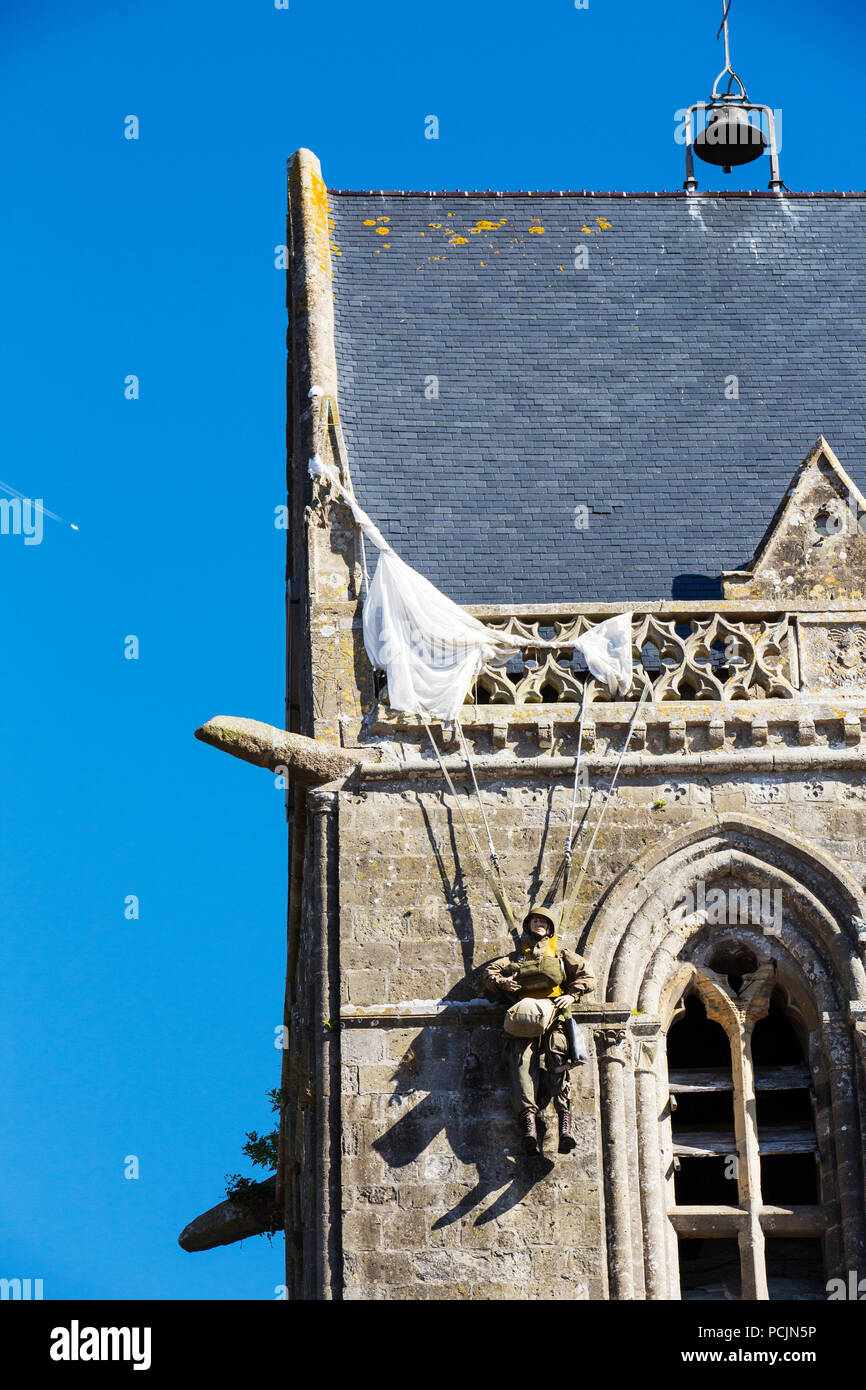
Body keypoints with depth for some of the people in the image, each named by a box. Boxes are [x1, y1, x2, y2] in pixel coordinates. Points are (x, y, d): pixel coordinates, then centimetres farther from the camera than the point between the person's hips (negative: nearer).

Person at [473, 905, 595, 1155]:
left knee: (557, 1063, -20)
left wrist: (572, 995, 1)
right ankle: (528, 1117, -36)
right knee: (521, 1061, -23)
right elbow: (484, 975, 22)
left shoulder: (561, 956, 28)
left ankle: (566, 1120, -30)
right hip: (523, 1019, 1)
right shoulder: (515, 958, 30)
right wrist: (501, 982, 0)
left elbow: (587, 976, 19)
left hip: (553, 1013, -1)